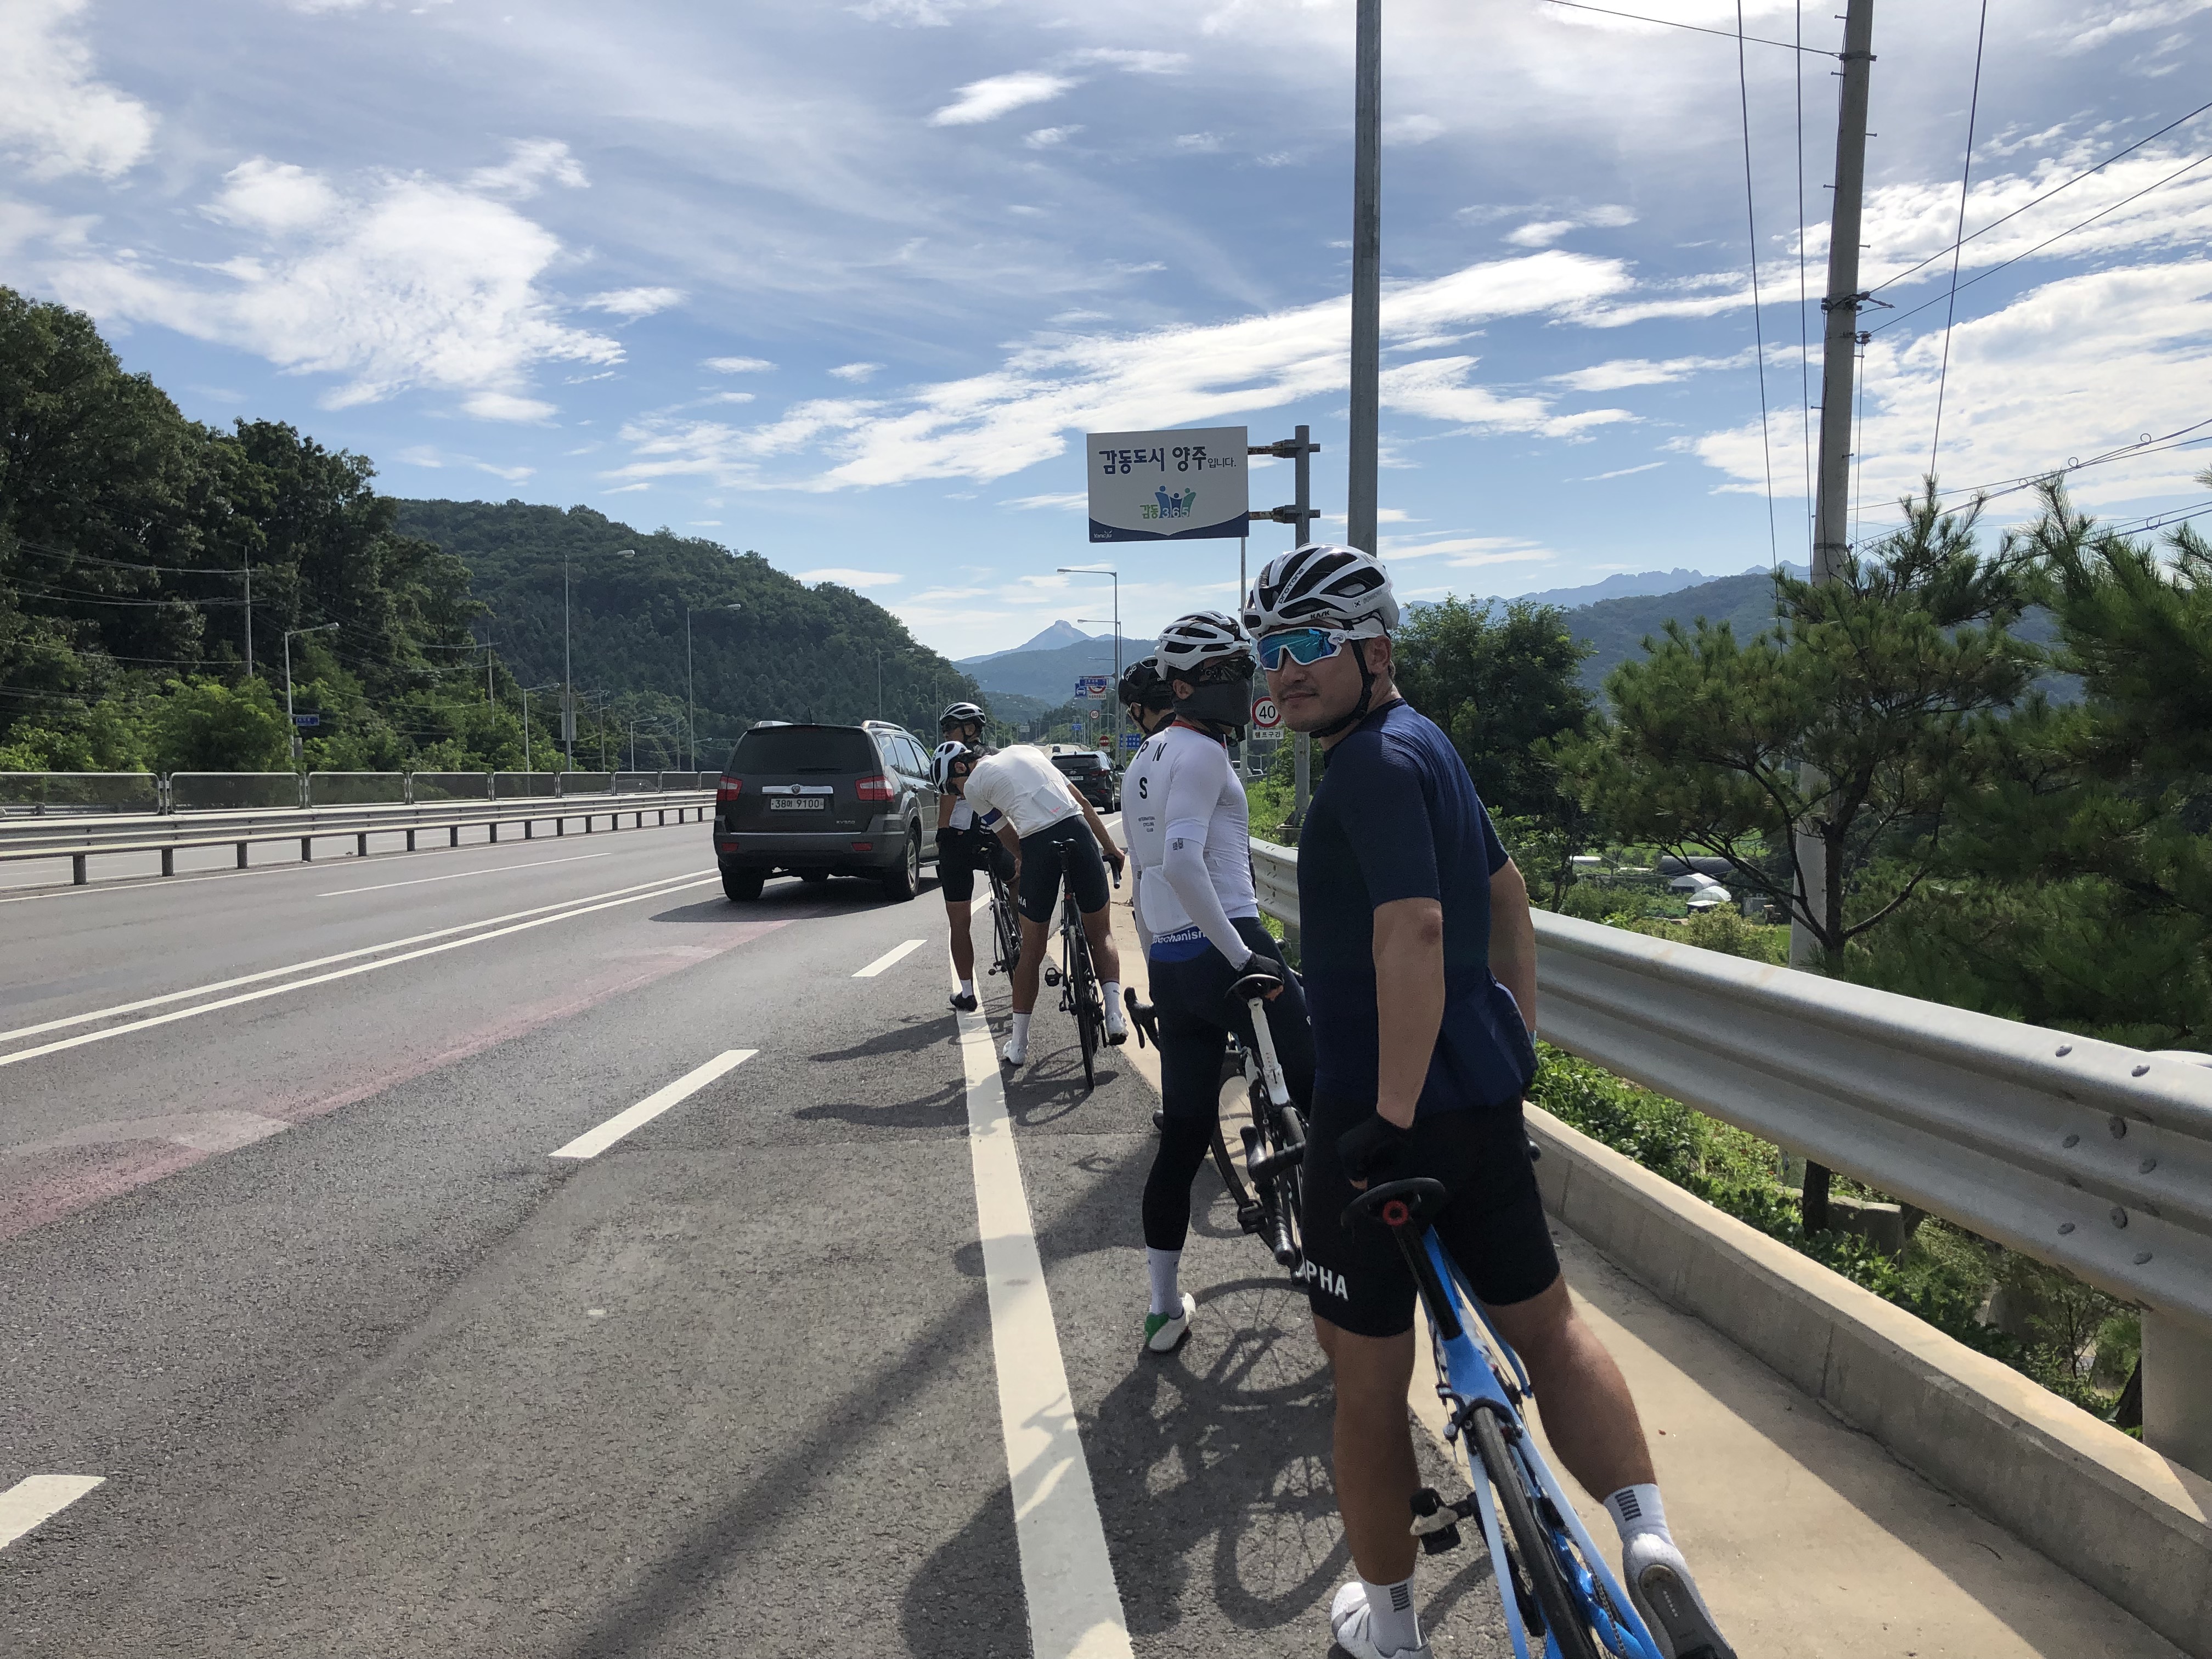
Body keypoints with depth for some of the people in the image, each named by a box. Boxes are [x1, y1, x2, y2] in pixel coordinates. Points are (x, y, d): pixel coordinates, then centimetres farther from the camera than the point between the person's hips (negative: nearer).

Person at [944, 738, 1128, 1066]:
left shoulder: (973, 785, 13)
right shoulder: (1026, 750, 27)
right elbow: (1082, 802, 23)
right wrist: (1110, 846, 25)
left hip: (1038, 844, -3)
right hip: (1078, 830, 3)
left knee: (1032, 949, 10)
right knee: (1101, 931, 17)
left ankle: (1019, 1044, 19)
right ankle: (1114, 1015, 1)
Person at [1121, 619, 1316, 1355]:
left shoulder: (1140, 765, 20)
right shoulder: (1200, 751, -10)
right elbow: (1182, 861, -24)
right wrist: (1244, 957, -23)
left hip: (1167, 965, 9)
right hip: (1223, 953, -9)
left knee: (1183, 1138, 13)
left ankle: (1165, 1308, 20)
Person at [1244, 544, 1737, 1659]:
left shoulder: (1376, 762, -17)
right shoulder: (1425, 743, 14)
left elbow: (1411, 931, -29)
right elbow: (1506, 891, 23)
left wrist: (1391, 1115, -26)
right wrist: (1517, 1038, 26)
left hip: (1384, 1115, -9)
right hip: (1485, 1093, 9)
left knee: (1367, 1380, 8)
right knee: (1546, 1323, 20)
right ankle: (1649, 1538, 8)